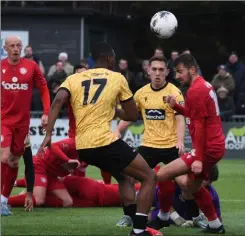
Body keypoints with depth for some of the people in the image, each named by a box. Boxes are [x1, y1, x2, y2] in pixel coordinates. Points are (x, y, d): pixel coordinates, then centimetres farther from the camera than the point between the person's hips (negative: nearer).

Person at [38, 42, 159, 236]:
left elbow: (57, 102, -4)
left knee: (124, 178, 30)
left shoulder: (74, 78, 15)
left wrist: (48, 135, -8)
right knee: (150, 177, 8)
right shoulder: (117, 78, 7)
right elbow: (132, 116, 12)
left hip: (82, 147, 6)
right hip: (105, 143, -6)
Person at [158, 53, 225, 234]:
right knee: (191, 185, 23)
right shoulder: (205, 85, 14)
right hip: (216, 145, 10)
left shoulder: (195, 91, -16)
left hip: (207, 148, -10)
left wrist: (198, 158, -22)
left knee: (162, 175, -13)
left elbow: (199, 126, -20)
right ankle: (215, 225, 29)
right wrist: (176, 107, 7)